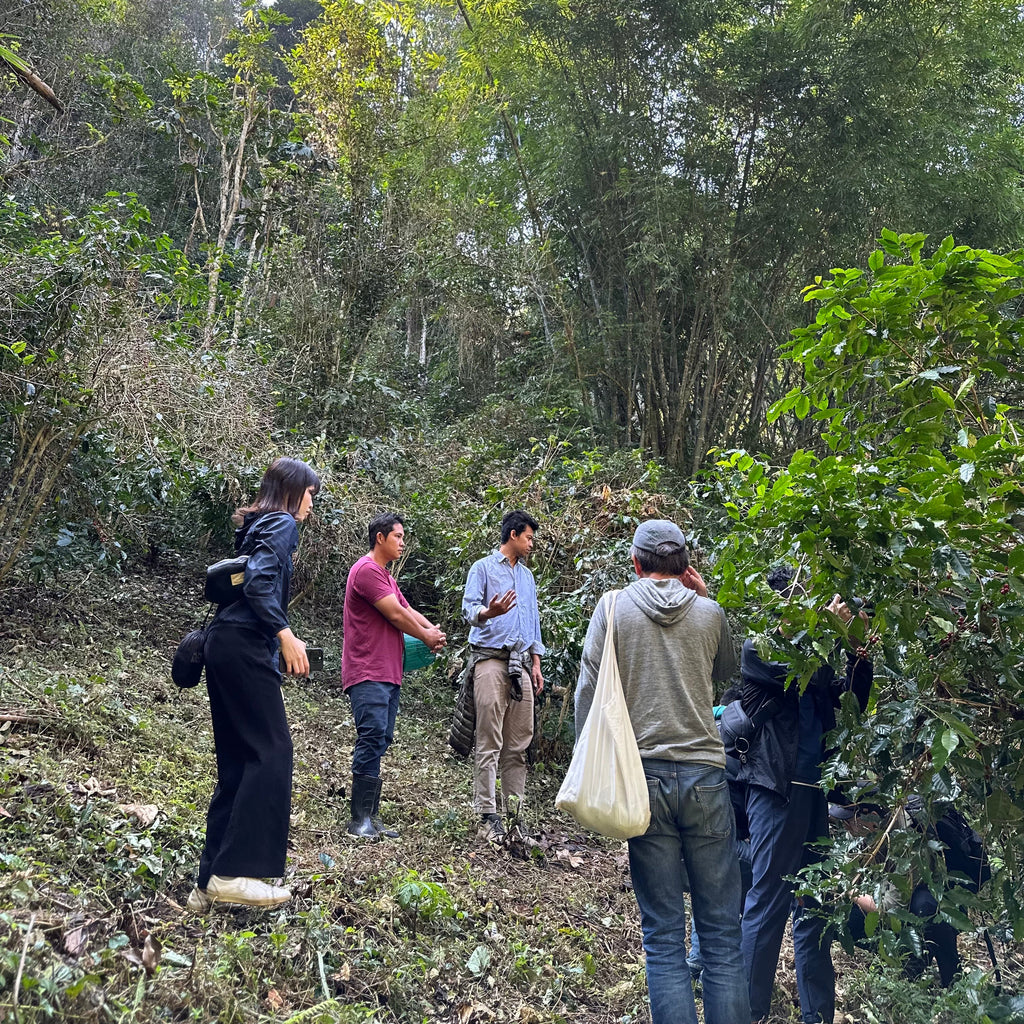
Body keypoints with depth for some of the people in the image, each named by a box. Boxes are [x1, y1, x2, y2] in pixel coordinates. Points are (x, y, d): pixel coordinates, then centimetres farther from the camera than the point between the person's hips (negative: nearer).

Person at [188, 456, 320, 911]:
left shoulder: (255, 525, 23)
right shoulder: (282, 523, -4)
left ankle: (211, 882, 11)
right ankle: (235, 872, -11)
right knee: (271, 752, -8)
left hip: (224, 645, 10)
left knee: (237, 762, 9)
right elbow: (259, 584, -18)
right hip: (246, 648, -10)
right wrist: (286, 636, -18)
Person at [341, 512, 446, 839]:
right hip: (368, 673, -10)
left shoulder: (385, 575, 24)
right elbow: (396, 615, -12)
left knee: (379, 742, 8)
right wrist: (428, 638, 1)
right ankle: (361, 820, -12)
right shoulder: (367, 570, -10)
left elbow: (408, 610, 21)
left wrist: (433, 629, 1)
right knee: (372, 739, -15)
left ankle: (372, 817, 11)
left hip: (388, 674, 10)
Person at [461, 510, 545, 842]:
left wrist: (536, 662, 18)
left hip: (521, 664, 6)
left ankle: (514, 812, 10)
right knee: (489, 742, -9)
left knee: (520, 743, 5)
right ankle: (486, 813, -6)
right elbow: (468, 608, -7)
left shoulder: (527, 575, 23)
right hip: (490, 659, -6)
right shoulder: (483, 568, 3)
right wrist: (486, 612, -30)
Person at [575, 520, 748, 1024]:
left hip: (642, 775, -1)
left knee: (663, 935, 6)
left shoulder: (613, 608, 0)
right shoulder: (710, 613, 4)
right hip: (705, 775, 1)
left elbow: (587, 694, -2)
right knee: (721, 931, 9)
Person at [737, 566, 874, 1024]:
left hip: (814, 788, 7)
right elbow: (803, 677, -18)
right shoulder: (756, 649, -3)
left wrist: (859, 650, 0)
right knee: (768, 903, -4)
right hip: (778, 788, -7)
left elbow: (852, 698, 13)